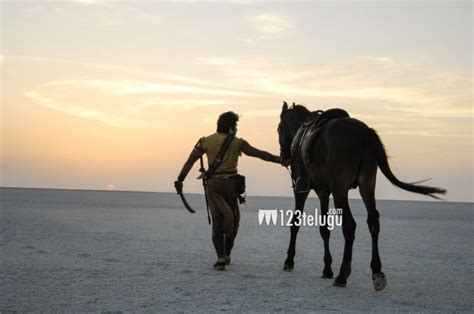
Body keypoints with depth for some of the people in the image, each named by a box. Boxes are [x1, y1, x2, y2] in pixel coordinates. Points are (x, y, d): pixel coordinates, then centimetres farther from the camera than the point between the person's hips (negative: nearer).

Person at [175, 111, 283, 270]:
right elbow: (260, 154, 2)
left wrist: (180, 179, 1)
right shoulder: (237, 142, 0)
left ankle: (221, 256, -4)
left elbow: (190, 160, 0)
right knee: (233, 219, 17)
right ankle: (226, 254, 19)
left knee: (217, 221, 8)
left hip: (213, 184, 1)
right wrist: (279, 159, 9)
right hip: (231, 183, -1)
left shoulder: (206, 141, 4)